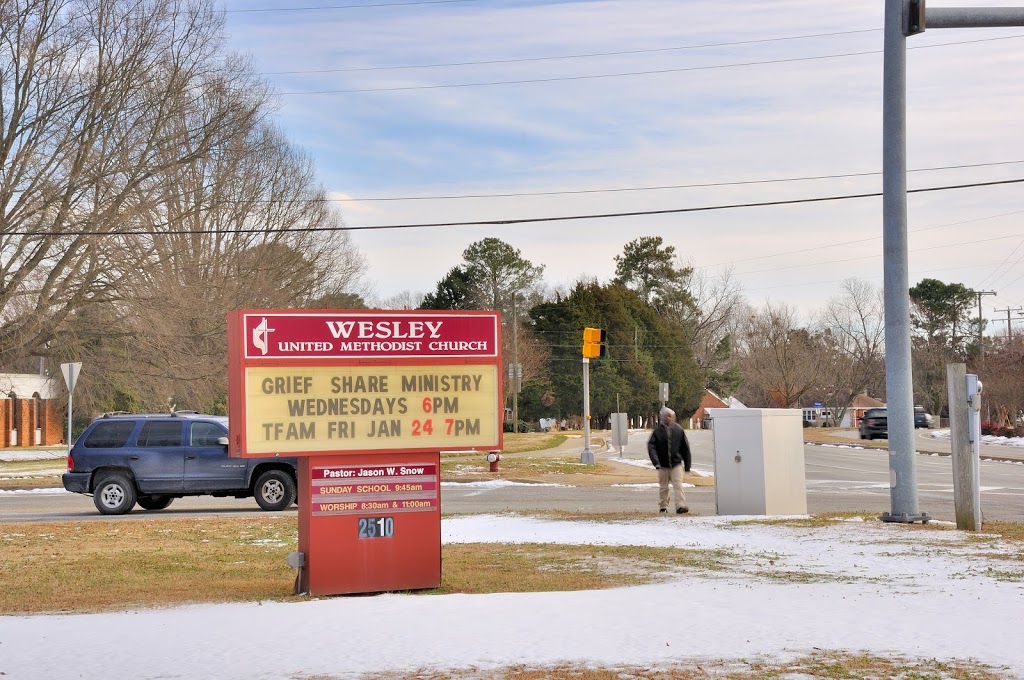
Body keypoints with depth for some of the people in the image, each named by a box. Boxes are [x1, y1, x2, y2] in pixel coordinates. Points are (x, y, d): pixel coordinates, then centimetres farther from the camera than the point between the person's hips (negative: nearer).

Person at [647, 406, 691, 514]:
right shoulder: (658, 431, -4)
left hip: (676, 463, -1)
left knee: (678, 485, -12)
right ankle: (663, 507, 23)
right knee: (663, 487, 10)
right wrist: (656, 462, -22)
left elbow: (685, 448, 8)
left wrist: (687, 464, 9)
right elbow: (651, 447, -9)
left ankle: (681, 505, -17)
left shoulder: (678, 430, 0)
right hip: (663, 465, 1)